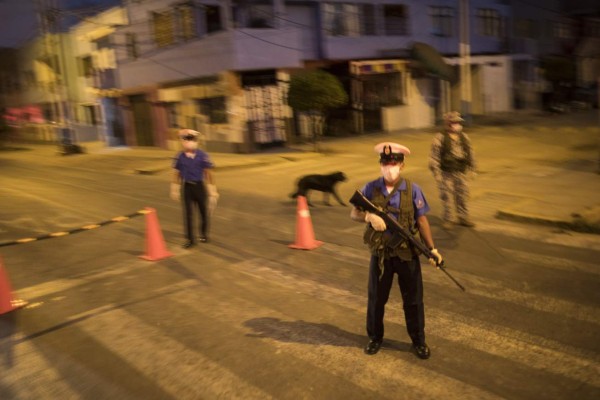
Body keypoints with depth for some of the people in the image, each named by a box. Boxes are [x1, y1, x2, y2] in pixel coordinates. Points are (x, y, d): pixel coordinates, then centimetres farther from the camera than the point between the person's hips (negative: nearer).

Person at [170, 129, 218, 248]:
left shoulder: (202, 156, -8)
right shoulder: (180, 156, -4)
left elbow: (208, 173, -3)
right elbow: (176, 173, 6)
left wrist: (212, 190, -2)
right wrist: (174, 190, 8)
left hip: (199, 186, 0)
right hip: (186, 187, 0)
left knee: (204, 211, 13)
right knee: (188, 213, 1)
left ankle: (204, 234, 35)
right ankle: (190, 239, 10)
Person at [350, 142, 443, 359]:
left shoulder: (412, 189, -7)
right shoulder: (371, 188, -5)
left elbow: (421, 220, -5)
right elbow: (354, 213, -3)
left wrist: (432, 248, -13)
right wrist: (369, 216, -25)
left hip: (407, 254, -1)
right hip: (380, 254, 1)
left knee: (413, 299, 11)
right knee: (376, 298, 14)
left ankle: (418, 341, 30)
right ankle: (375, 337, 35)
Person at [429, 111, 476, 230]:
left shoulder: (464, 137, 7)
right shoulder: (440, 138, -11)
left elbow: (470, 153, 15)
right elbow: (434, 156, -10)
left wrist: (472, 169, 14)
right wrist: (436, 172, -13)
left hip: (461, 172, 5)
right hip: (446, 173, -5)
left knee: (463, 195, 11)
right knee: (446, 197, 2)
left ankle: (463, 218, 25)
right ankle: (447, 220, 14)